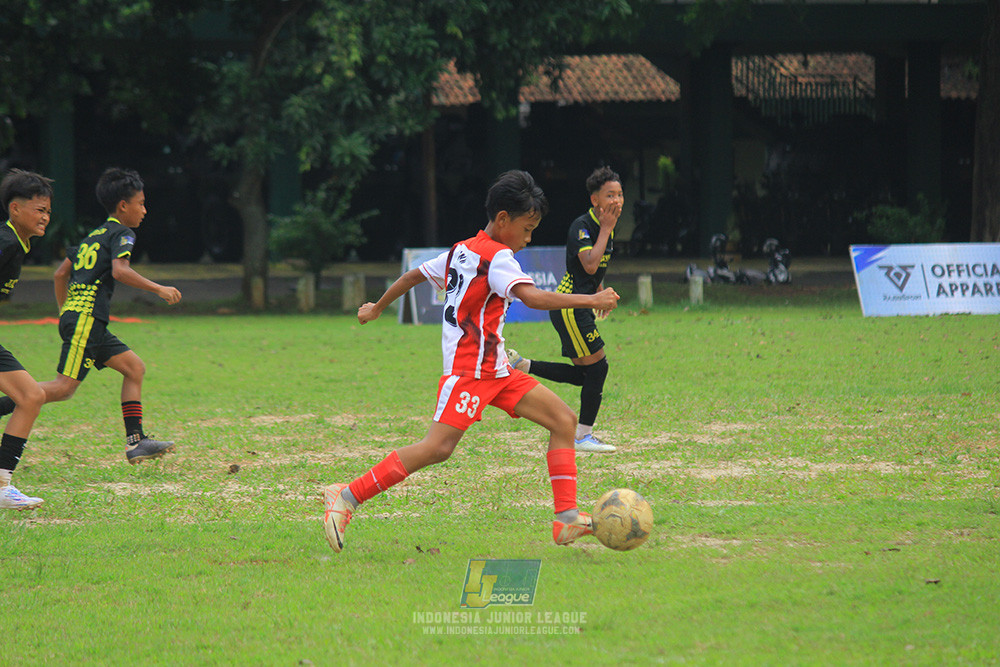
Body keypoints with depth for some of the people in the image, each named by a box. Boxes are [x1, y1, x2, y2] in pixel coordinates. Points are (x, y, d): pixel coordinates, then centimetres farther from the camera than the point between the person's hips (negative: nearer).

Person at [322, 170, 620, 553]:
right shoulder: (497, 257, -12)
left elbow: (413, 276, 26)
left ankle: (567, 519, -1)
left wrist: (377, 308, 40)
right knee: (438, 447, -20)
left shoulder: (460, 251, 16)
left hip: (495, 371, 11)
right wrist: (590, 301, -24)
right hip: (470, 368, -11)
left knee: (563, 420, 5)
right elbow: (532, 297, -27)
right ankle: (347, 497, -13)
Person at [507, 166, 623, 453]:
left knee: (585, 375, 9)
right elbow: (589, 265, -30)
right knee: (596, 366, -8)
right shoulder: (581, 226, -16)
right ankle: (583, 436, 2)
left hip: (579, 306, 10)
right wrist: (606, 229, -23)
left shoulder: (604, 227, 12)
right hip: (569, 306, -10)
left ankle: (521, 365, 16)